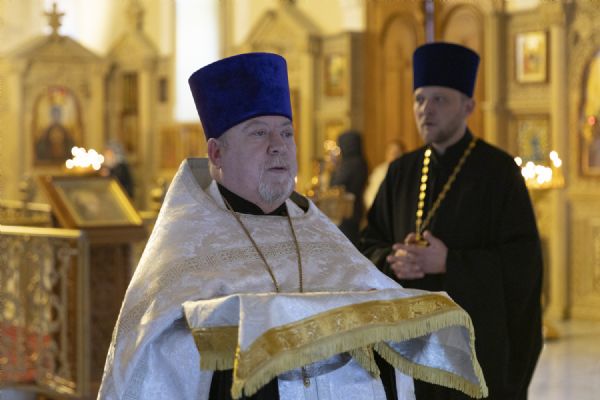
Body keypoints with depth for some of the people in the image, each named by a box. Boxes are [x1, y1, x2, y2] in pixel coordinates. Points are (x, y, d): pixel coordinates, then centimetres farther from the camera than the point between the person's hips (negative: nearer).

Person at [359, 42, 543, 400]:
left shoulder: (497, 170, -5)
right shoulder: (401, 172, 10)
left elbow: (523, 261, -11)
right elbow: (370, 243, 12)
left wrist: (450, 262, -19)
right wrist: (394, 262, -10)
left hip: (478, 341, -4)